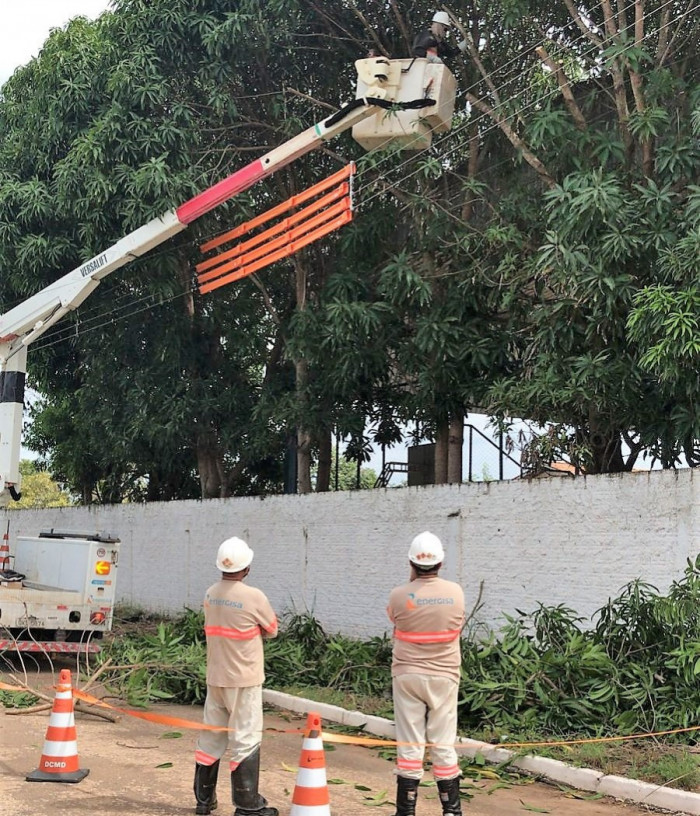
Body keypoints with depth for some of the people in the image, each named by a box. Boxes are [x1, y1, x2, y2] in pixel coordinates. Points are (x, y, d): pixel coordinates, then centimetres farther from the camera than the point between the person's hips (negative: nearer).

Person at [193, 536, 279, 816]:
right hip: (244, 679, -6)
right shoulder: (254, 597, -17)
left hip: (215, 677, 6)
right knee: (245, 740, 0)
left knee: (211, 737, 14)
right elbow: (272, 630, -3)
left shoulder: (210, 594, 1)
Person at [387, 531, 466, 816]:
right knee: (444, 746, 8)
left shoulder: (399, 595, -12)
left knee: (409, 745, 4)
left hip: (407, 676, -1)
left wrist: (412, 582, 14)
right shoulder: (456, 593, -5)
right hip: (444, 677, 1)